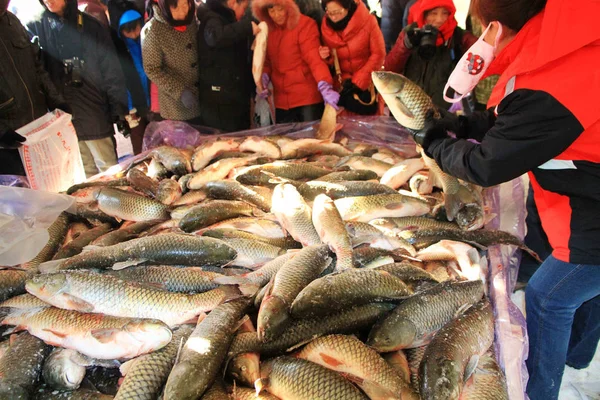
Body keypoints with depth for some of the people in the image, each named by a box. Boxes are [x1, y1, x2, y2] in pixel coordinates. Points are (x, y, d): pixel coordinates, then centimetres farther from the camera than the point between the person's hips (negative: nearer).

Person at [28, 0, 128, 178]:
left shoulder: (90, 26, 2)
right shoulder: (36, 29, 4)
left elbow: (112, 72, 1)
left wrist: (120, 110, -3)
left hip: (95, 116, -2)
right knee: (86, 174, 11)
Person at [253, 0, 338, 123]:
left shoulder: (305, 25, -9)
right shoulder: (267, 30, 7)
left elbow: (314, 58, -20)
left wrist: (324, 86, -36)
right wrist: (264, 76, -7)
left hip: (308, 97, -5)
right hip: (281, 100, 5)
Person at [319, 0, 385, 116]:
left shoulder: (368, 21, -14)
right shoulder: (327, 26, -5)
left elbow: (378, 54, -12)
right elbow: (332, 60, 7)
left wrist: (358, 81, -17)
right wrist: (327, 57, -18)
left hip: (368, 83, -2)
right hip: (343, 84, 2)